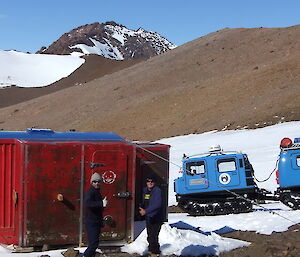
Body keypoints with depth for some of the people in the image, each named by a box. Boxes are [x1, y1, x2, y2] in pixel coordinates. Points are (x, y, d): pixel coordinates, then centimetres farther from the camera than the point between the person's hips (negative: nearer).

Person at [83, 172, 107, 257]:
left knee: (94, 242, 13)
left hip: (97, 222, 9)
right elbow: (87, 203, -35)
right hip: (91, 222, -9)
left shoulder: (98, 193, 15)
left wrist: (101, 221, 25)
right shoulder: (89, 192, -14)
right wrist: (101, 203, -43)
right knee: (94, 243, -14)